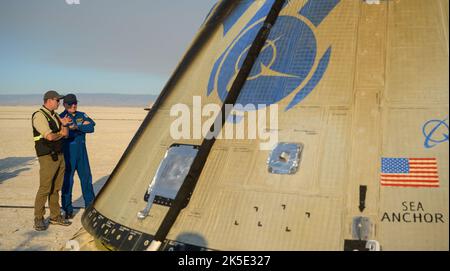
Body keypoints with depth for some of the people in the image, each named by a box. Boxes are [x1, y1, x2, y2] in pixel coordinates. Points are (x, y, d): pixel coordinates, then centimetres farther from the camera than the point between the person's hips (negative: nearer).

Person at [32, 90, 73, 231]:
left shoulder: (55, 115, 13)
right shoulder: (39, 116, -13)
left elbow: (65, 134, 10)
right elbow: (50, 136, -24)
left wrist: (64, 124, -9)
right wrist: (61, 133, -5)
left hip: (59, 155, 8)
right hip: (47, 157, -8)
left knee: (56, 188, 13)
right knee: (44, 189, -3)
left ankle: (55, 216, 23)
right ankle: (38, 219, 10)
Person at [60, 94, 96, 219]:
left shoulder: (82, 115, 9)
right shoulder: (61, 118, -6)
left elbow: (92, 126, -8)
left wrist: (76, 127, -19)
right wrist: (82, 127, -18)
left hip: (82, 152, 5)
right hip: (68, 153, -5)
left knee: (86, 178, 12)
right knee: (67, 180, 1)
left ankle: (90, 205, 26)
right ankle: (68, 210, 12)